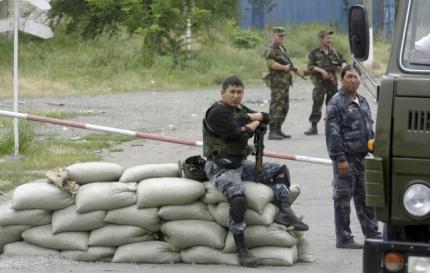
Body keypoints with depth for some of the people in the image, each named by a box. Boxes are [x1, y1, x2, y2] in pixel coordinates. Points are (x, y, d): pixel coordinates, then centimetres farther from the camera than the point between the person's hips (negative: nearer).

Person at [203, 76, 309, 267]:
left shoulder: (239, 109, 15)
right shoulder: (217, 112, -13)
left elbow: (265, 118, 15)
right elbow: (240, 135, -20)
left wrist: (252, 118, -4)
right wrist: (253, 125, -1)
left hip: (240, 163, 9)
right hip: (220, 166, -9)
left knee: (280, 171, 3)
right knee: (238, 198, -32)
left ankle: (285, 212, -9)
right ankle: (241, 250, -26)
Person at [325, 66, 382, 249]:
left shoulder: (362, 102, 16)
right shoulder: (336, 103, -9)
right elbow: (332, 133, -14)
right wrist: (340, 158, -19)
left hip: (363, 158, 7)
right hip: (346, 159, -7)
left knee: (365, 196, 13)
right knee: (343, 198, -1)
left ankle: (372, 233, 20)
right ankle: (343, 239, 4)